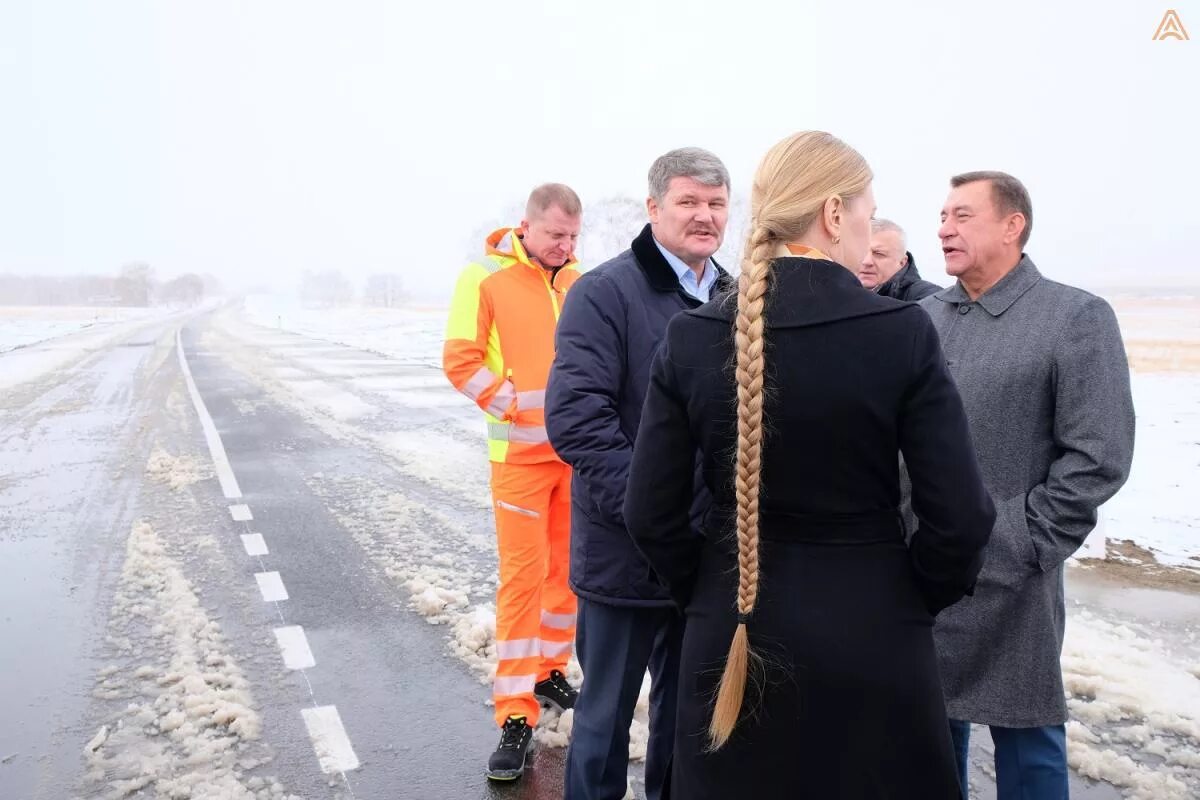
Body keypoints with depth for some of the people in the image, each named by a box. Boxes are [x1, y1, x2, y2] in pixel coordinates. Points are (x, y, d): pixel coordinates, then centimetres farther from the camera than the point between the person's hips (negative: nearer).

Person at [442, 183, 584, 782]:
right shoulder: (485, 278, -7)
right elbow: (461, 363, -11)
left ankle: (549, 670, 33)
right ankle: (516, 715, 5)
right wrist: (521, 407, -15)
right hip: (521, 452, -5)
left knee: (569, 569, 13)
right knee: (522, 577, -4)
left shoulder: (578, 281, 6)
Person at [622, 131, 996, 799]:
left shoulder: (691, 337, -7)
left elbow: (651, 513, -5)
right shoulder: (904, 333, -13)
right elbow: (961, 517, -12)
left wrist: (707, 592, 10)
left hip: (734, 639, 2)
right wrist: (913, 600, 6)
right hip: (872, 638, -2)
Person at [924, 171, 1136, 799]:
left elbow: (1098, 458, -13)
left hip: (1008, 579, -5)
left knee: (1024, 735, 10)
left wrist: (1024, 544, -14)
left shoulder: (1076, 318, -8)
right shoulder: (923, 316, 8)